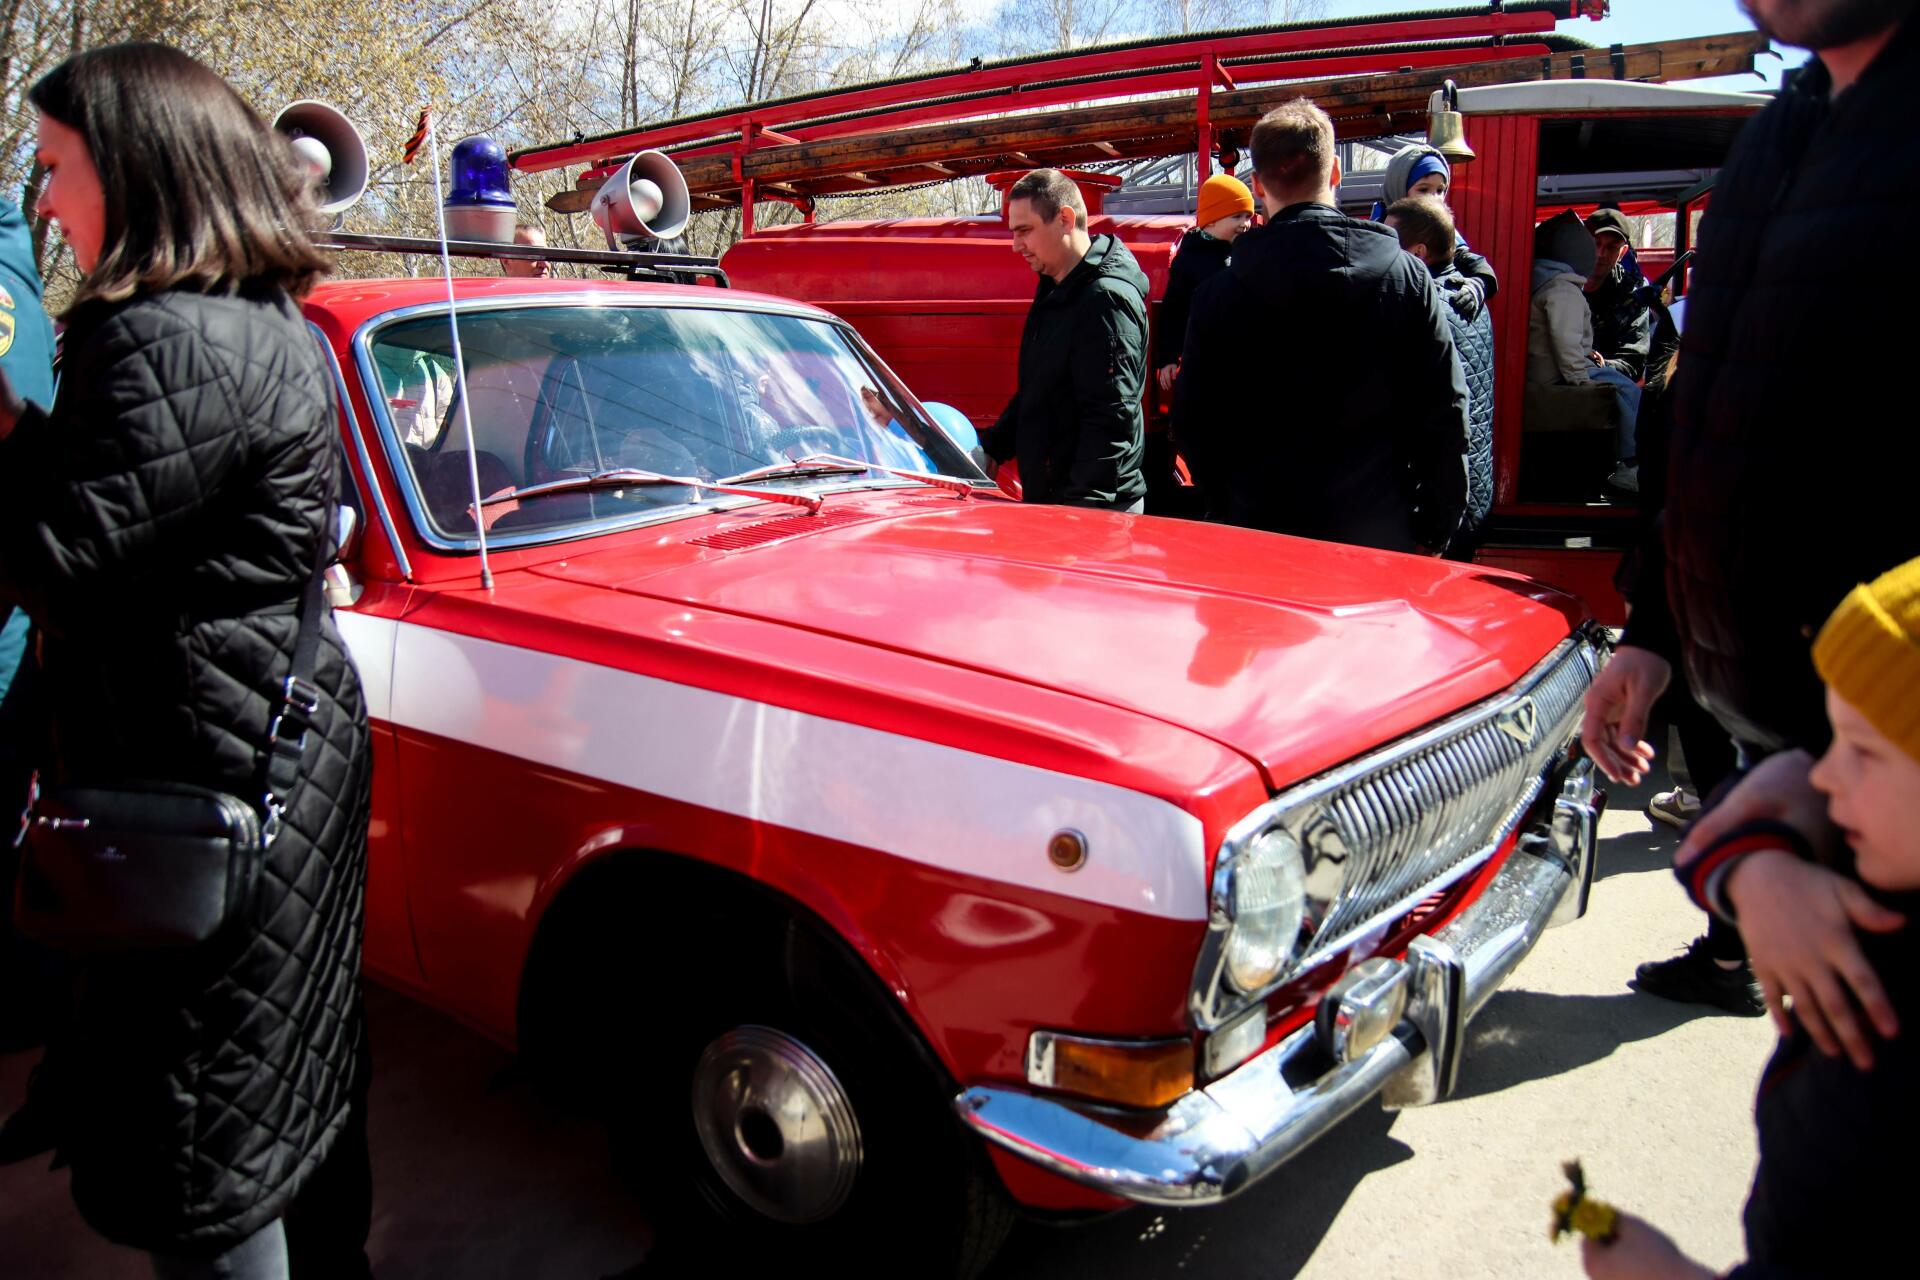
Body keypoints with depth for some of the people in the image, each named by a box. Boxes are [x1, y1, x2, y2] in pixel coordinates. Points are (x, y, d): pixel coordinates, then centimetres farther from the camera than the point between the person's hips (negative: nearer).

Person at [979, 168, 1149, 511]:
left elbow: (1111, 419, -24)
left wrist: (1082, 504, -27)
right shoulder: (1055, 290, 15)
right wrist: (991, 449, 17)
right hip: (1047, 497, 9)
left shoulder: (1106, 297, -17)